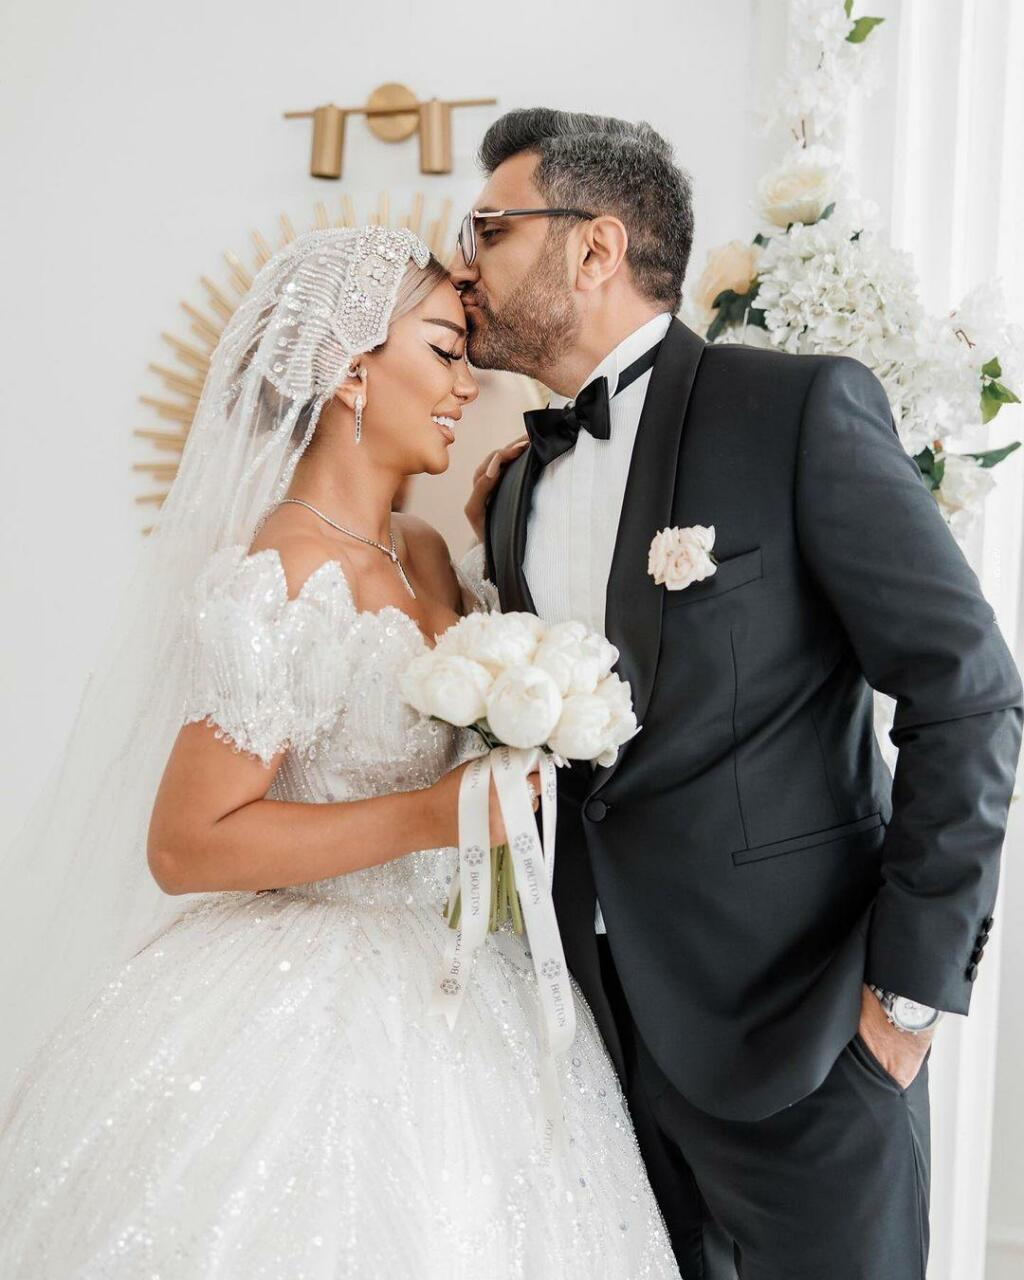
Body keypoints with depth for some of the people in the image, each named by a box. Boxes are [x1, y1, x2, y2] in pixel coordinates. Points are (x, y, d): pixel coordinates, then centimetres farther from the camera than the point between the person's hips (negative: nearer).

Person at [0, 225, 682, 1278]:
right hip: (313, 1019, -8)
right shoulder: (286, 575, -20)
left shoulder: (425, 552, 5)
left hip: (430, 986, 8)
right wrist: (425, 819, -25)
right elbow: (183, 845, -19)